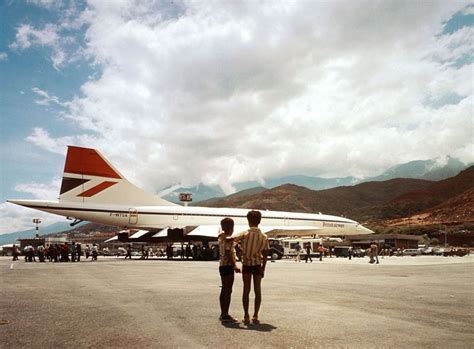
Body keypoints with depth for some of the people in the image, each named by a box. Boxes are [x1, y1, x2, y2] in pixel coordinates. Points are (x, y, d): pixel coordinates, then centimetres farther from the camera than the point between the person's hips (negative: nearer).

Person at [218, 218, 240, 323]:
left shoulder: (221, 237, 12)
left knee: (224, 290, 15)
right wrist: (235, 266, -19)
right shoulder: (228, 239, -16)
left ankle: (223, 314, 23)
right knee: (228, 291, -3)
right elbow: (228, 254, -21)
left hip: (222, 265, 10)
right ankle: (225, 315, 2)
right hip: (228, 266, -10)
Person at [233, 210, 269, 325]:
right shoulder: (264, 237, -4)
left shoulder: (244, 234, -11)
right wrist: (263, 269, 7)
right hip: (258, 265, 1)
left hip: (246, 264, -1)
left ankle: (246, 316, 8)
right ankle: (255, 316, 8)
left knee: (246, 290, 7)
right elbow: (265, 255, -1)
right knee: (257, 290, 8)